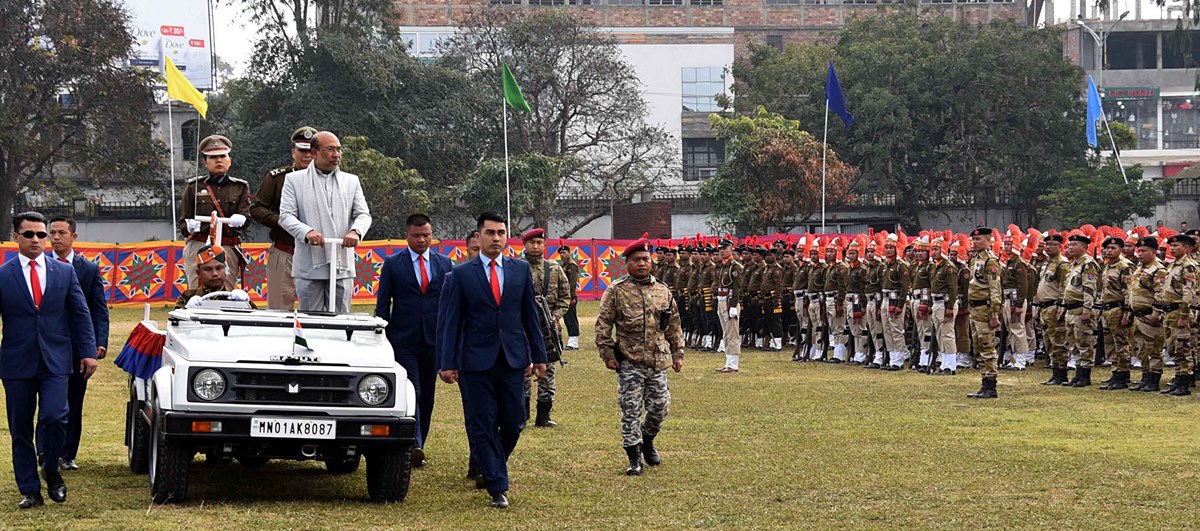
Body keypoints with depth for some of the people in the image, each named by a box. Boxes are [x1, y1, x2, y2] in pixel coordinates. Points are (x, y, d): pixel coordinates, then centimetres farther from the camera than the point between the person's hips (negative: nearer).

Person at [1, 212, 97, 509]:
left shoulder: (64, 272, 7)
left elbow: (81, 314, 9)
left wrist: (88, 352, 2)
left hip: (55, 361, 0)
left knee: (54, 417, -16)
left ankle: (51, 471, 11)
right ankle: (29, 491, 13)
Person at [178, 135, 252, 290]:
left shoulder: (240, 187, 13)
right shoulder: (194, 187, 10)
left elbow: (246, 216, 0)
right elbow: (183, 223, 7)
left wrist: (239, 220, -24)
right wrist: (189, 226, -17)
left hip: (229, 249, 1)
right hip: (198, 247, -1)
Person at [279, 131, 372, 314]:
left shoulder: (351, 181, 15)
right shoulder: (294, 180, 6)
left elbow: (363, 214, 8)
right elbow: (286, 216, -2)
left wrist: (356, 232, -15)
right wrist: (307, 232, -22)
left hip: (342, 265, 2)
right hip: (309, 266, -2)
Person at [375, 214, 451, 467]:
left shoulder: (444, 263, 9)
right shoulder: (393, 264, 2)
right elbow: (382, 304, 3)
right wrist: (383, 341, -3)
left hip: (434, 341, 3)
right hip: (403, 340, -3)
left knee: (426, 396, 8)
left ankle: (418, 445, 17)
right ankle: (413, 446, -21)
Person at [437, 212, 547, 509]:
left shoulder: (521, 270, 8)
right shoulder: (461, 275, 1)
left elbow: (530, 315, 12)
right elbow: (450, 322, 0)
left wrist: (538, 356, 10)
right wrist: (447, 363, -6)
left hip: (513, 361, 2)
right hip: (476, 362, -2)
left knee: (513, 423, 4)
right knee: (482, 426, -2)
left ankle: (491, 469, 29)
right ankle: (498, 488, 3)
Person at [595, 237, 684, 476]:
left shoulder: (663, 290, 9)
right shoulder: (616, 291, -2)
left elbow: (674, 325, 16)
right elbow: (603, 324, -1)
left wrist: (677, 353, 14)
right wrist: (607, 354, -6)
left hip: (658, 361, 3)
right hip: (629, 362, -3)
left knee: (659, 408, 7)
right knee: (630, 410, -2)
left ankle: (647, 440, 35)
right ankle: (634, 458, 6)